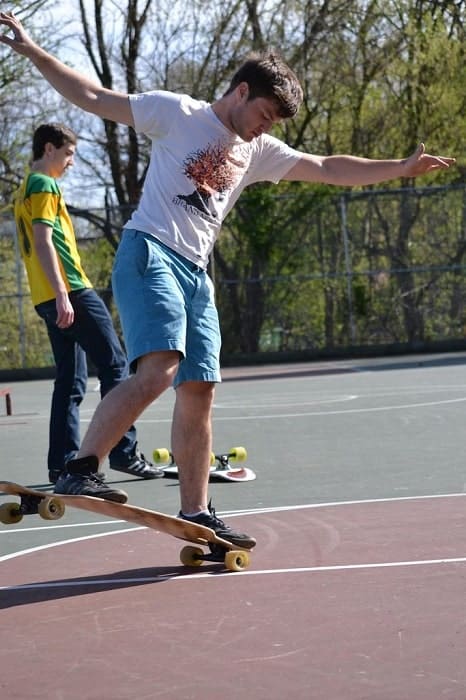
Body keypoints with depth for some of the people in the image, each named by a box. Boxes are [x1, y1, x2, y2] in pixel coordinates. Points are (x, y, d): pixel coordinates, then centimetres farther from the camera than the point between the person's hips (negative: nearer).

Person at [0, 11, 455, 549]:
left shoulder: (258, 152, 21)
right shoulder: (177, 112, 2)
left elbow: (329, 169, 25)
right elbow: (90, 97, 2)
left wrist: (401, 168, 20)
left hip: (195, 274, 7)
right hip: (149, 254, -7)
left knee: (199, 389, 3)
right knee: (158, 369, -26)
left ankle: (195, 515, 8)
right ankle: (79, 470, -25)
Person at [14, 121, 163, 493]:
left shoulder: (25, 190, 23)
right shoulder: (44, 186, -6)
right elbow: (43, 242, -16)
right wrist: (62, 295, -21)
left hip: (52, 298, 10)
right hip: (70, 291, -10)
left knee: (71, 382, 9)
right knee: (115, 365, -6)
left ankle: (63, 463, 5)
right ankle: (124, 452, -7)